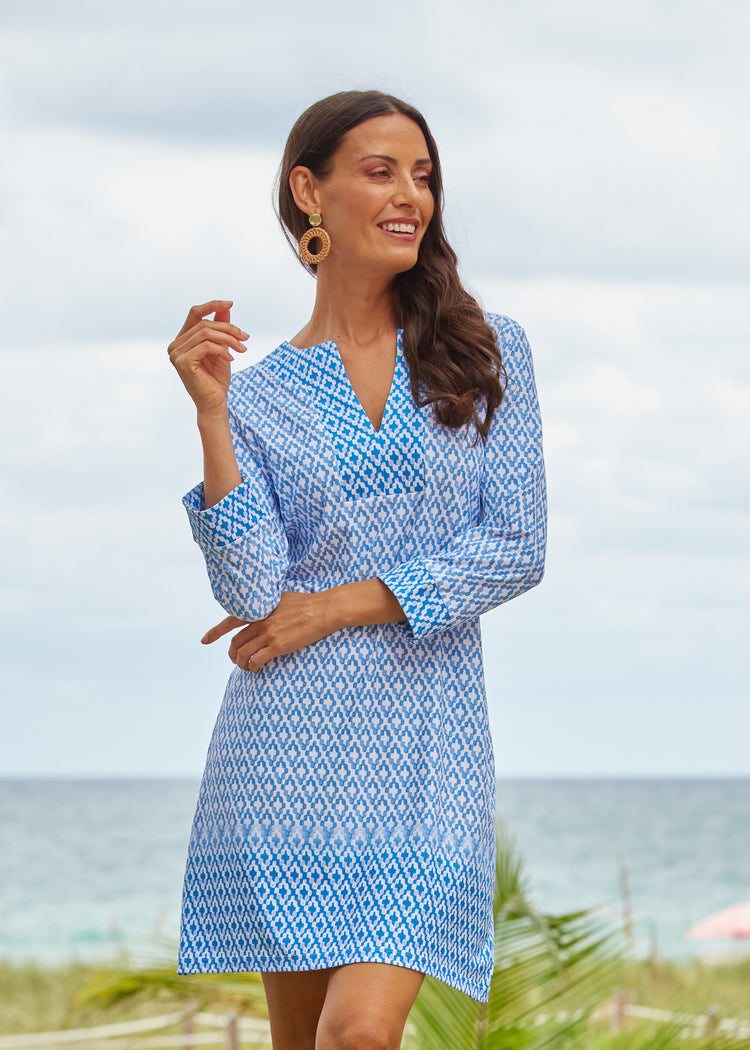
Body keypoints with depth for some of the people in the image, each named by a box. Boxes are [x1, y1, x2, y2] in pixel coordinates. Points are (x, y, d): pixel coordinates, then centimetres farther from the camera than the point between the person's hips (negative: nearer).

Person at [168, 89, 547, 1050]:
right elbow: (250, 591, -7)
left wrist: (336, 607, -7)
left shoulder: (487, 352, 6)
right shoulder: (259, 394, 6)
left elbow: (517, 548, -2)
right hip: (290, 746, 1)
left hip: (425, 751, -1)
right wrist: (211, 414, -14)